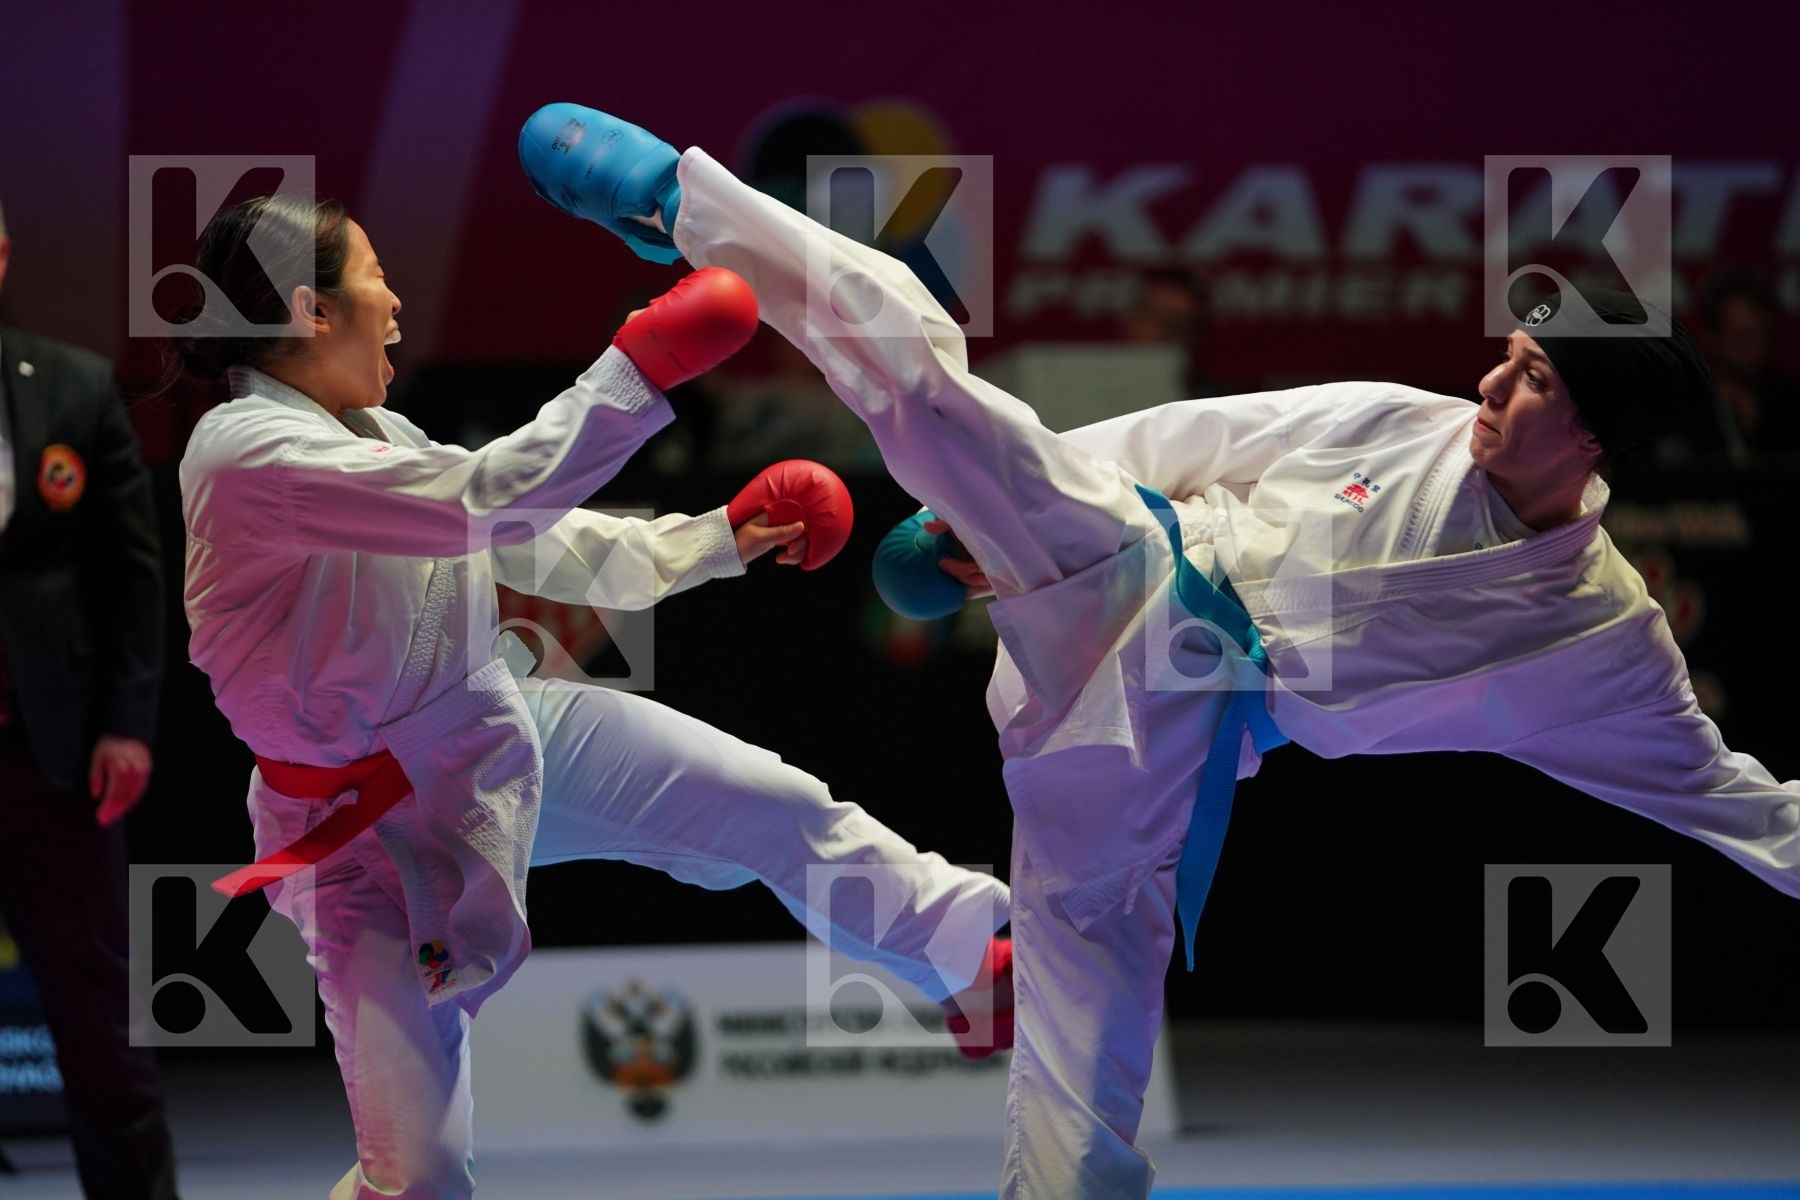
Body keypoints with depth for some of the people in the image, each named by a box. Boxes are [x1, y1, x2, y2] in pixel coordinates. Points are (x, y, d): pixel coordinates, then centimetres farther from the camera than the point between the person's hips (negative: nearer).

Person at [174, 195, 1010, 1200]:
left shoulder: (370, 436, 4)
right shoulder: (245, 456, -26)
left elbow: (533, 544, 16)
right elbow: (496, 501, -32)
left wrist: (718, 542, 18)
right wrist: (639, 369, -25)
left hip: (497, 733, 8)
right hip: (369, 823, -8)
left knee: (785, 810, 7)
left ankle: (983, 958, 26)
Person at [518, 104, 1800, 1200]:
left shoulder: (1601, 641, -2)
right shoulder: (1393, 427, 2)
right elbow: (1203, 439, 11)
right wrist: (1017, 493, 12)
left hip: (1159, 750, 0)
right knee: (922, 368, -20)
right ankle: (676, 195, -9)